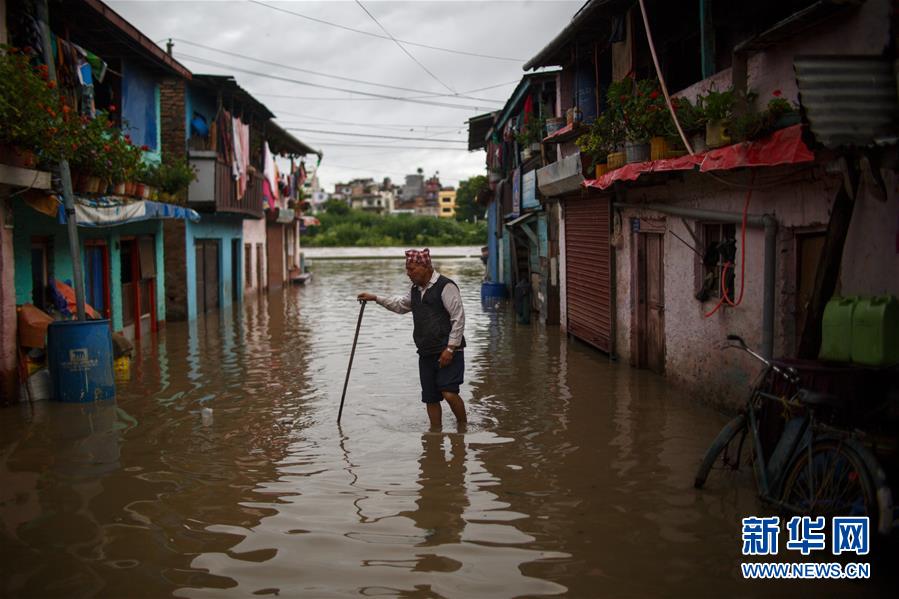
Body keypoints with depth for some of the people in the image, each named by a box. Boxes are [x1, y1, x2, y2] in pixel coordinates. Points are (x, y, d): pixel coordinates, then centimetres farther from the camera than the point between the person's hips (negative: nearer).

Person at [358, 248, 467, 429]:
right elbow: (400, 304, 34)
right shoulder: (416, 289, 15)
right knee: (430, 398, 8)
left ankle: (463, 427, 3)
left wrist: (450, 349, -17)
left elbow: (458, 318, -14)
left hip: (448, 352, -8)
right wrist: (376, 298, 26)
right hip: (426, 353, 8)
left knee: (449, 393, -17)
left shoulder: (445, 286, -11)